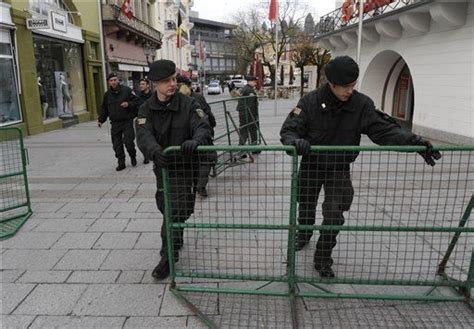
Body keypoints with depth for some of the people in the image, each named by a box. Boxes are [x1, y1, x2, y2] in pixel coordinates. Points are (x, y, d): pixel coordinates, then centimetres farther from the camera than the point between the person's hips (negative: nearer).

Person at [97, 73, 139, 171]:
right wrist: (100, 120, 8)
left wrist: (128, 104, -18)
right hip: (115, 123, 4)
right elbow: (104, 109, 17)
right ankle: (121, 163, 15)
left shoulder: (127, 90, -2)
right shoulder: (107, 94, 11)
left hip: (127, 121, -4)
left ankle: (133, 157, 19)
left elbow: (136, 102, 0)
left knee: (128, 142, -9)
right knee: (117, 145, 4)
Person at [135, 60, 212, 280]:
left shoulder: (188, 104, -9)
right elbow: (144, 136, -19)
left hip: (185, 166, -4)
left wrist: (196, 140, -48)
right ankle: (175, 242, 45)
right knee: (166, 208, 19)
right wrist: (155, 152, -42)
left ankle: (169, 256, 4)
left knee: (175, 211, -11)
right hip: (162, 166, 4)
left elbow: (203, 127, -23)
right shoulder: (146, 109, -2)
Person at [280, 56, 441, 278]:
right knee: (306, 206, 20)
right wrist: (296, 141, -44)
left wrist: (412, 141, -28)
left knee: (334, 216, -6)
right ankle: (304, 234, 53)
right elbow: (288, 129, -21)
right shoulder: (310, 101, -19)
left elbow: (384, 129, -13)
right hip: (311, 166, 0)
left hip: (339, 170, 0)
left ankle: (323, 259, 16)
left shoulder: (361, 104, -15)